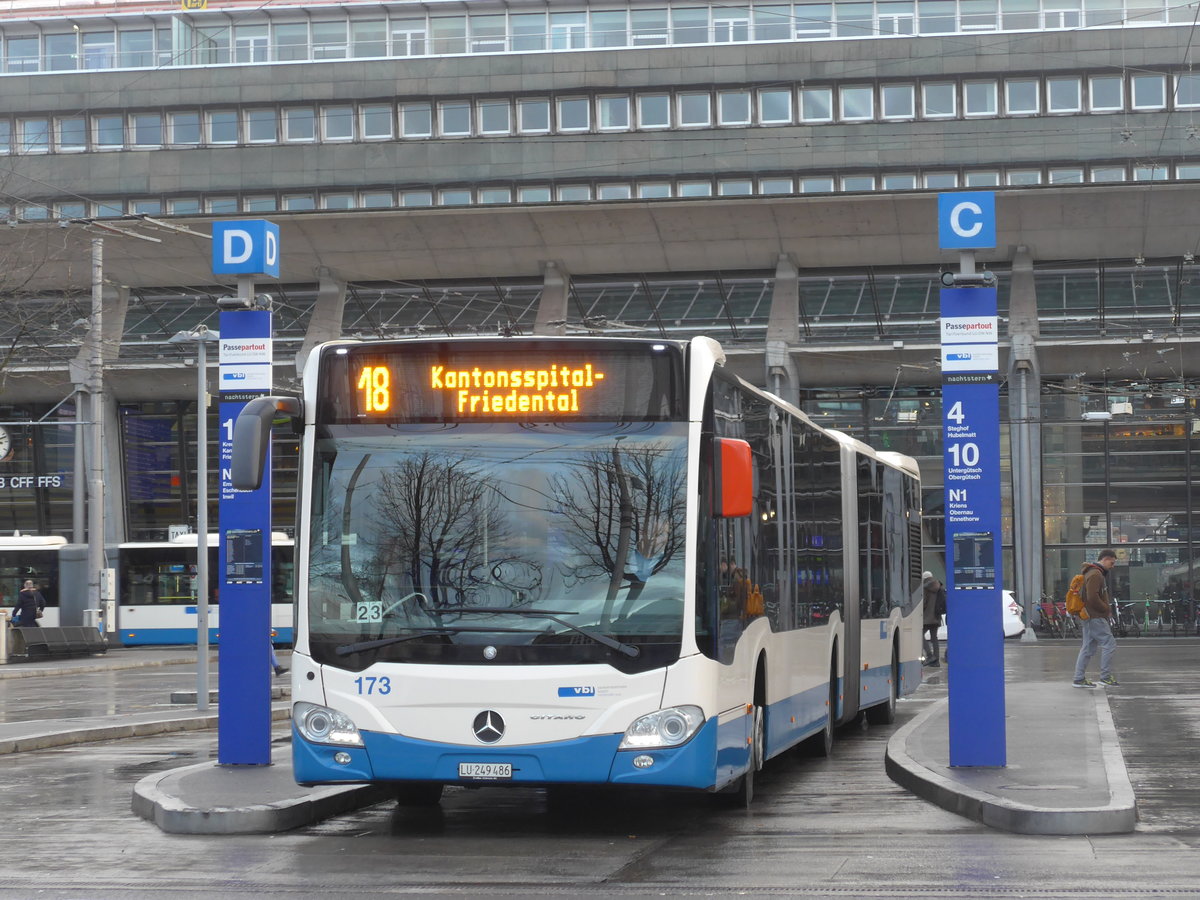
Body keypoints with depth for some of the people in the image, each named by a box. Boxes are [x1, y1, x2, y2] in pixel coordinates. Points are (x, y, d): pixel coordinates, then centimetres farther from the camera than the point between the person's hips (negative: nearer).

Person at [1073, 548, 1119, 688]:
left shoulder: (1097, 573, 19)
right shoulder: (1095, 575, -15)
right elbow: (1092, 597, -23)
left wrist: (1106, 608, 13)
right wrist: (1106, 609, -12)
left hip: (1090, 617, 11)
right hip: (1095, 617, -11)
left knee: (1088, 648, 11)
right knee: (1109, 644, -7)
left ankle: (1079, 679, 12)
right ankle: (1105, 677, -5)